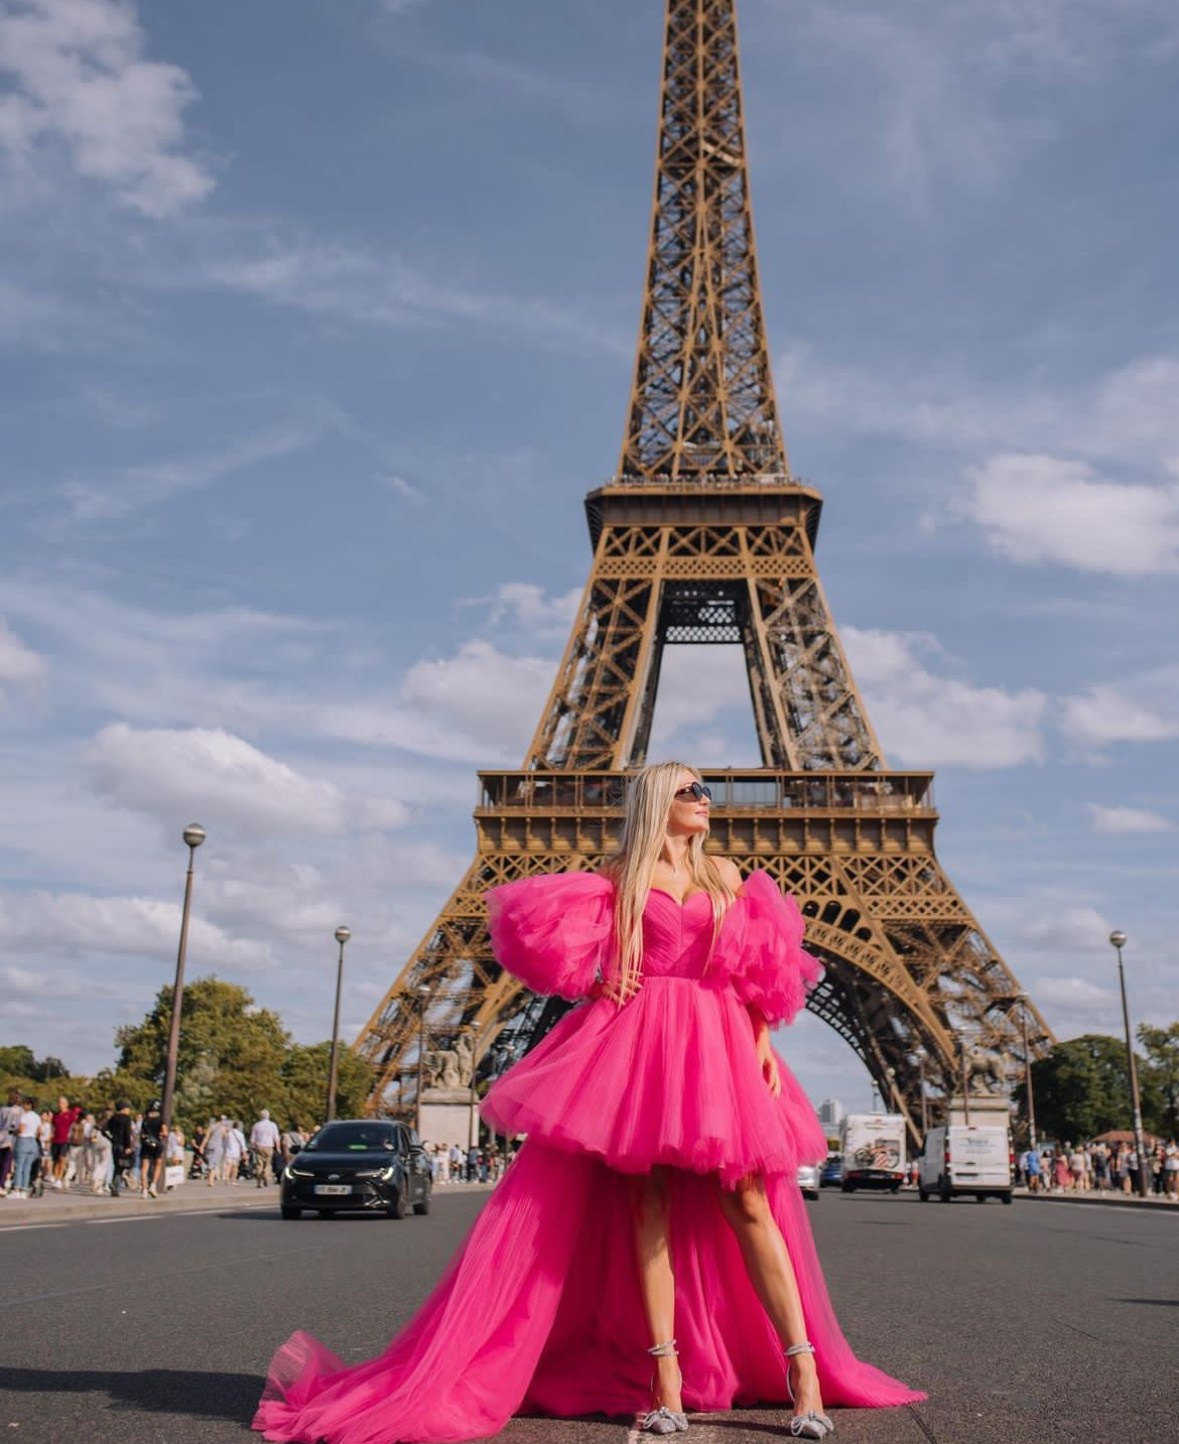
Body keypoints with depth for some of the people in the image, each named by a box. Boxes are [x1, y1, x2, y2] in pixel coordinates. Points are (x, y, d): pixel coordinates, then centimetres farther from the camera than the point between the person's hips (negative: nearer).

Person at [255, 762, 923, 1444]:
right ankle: (665, 1379, 3)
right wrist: (598, 985, -5)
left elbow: (759, 971, 12)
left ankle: (803, 1372, -3)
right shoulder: (619, 876, 9)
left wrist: (764, 1048, 2)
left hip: (717, 1049, 2)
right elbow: (552, 939, 9)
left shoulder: (725, 874, 15)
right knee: (648, 1206, -3)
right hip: (635, 1046, -1)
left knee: (749, 1207, -5)